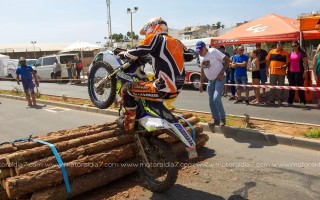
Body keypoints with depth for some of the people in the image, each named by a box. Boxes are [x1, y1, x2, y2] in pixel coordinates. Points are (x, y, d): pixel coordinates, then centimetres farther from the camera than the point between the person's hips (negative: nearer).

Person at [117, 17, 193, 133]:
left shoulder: (155, 38, -4)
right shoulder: (176, 42, 15)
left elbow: (134, 53, -8)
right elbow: (189, 56, 26)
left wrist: (124, 54, 14)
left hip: (164, 89, -8)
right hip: (177, 89, 8)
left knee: (126, 88, 2)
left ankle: (127, 125, 9)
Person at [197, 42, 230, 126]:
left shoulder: (213, 52, -15)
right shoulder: (201, 56, 6)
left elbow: (227, 60, -16)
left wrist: (221, 73, -21)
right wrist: (201, 83, 12)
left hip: (219, 79, -7)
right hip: (210, 80, 8)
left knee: (216, 98, -21)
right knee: (211, 101, 8)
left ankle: (223, 118, -2)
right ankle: (216, 121, 20)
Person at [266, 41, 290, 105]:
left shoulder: (286, 53, 0)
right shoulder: (271, 51, 6)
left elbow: (288, 63, -3)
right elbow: (268, 61, 10)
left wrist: (283, 66, -20)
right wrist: (267, 69, 6)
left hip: (281, 73, -2)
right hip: (272, 72, 2)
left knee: (281, 87, 6)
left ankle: (280, 100, 15)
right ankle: (271, 100, 15)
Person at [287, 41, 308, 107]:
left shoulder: (302, 53, -3)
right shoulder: (290, 53, 14)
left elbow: (305, 63, -5)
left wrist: (305, 72, -11)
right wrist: (287, 71, 14)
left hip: (299, 72, -6)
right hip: (291, 72, 6)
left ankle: (303, 102, 2)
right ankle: (290, 102, 15)